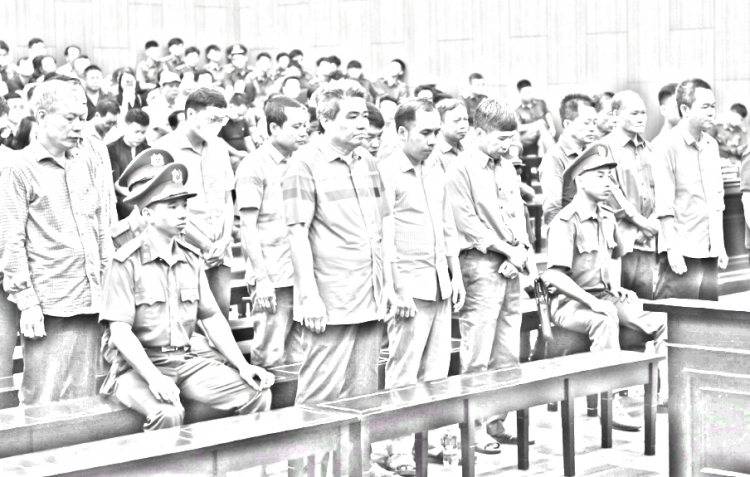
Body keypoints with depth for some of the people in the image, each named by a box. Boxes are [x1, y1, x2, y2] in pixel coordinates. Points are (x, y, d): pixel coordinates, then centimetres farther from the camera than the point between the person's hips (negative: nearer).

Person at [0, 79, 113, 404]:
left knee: (84, 398, 8)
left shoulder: (86, 160, 11)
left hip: (91, 299, 5)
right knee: (45, 401, -4)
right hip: (48, 304, -5)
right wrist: (26, 301, -11)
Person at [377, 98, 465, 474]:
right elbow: (384, 235, -12)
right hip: (410, 285, -7)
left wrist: (456, 277, 16)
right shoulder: (387, 172, -8)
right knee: (404, 372, -6)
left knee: (437, 370, 9)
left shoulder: (436, 171, 15)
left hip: (441, 284, 7)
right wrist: (398, 290, -15)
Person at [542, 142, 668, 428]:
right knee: (605, 321, -38)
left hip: (604, 297, 8)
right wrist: (592, 302, -29)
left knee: (663, 323, -9)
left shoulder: (607, 218, 11)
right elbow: (555, 275, -22)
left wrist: (615, 289, 12)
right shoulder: (565, 222, -13)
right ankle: (611, 407, -36)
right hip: (570, 303, -8)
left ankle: (666, 393, -10)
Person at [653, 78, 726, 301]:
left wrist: (720, 245, 14)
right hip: (682, 252, -6)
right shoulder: (667, 146, -8)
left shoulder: (711, 145, 13)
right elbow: (664, 204, -12)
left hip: (709, 250, 6)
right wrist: (672, 249, -15)